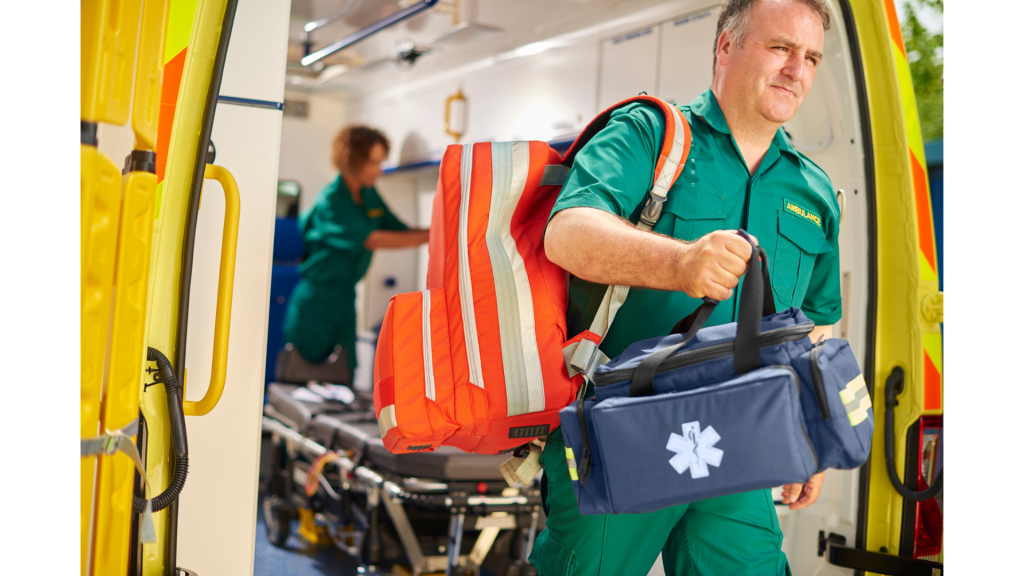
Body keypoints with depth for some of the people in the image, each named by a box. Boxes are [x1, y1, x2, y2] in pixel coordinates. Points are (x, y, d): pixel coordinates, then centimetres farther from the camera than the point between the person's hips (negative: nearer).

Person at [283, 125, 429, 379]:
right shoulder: (331, 201, -18)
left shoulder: (369, 195, 6)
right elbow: (371, 240, -26)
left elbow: (400, 230, 4)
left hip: (345, 295, 7)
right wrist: (429, 235, -28)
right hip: (316, 299, -7)